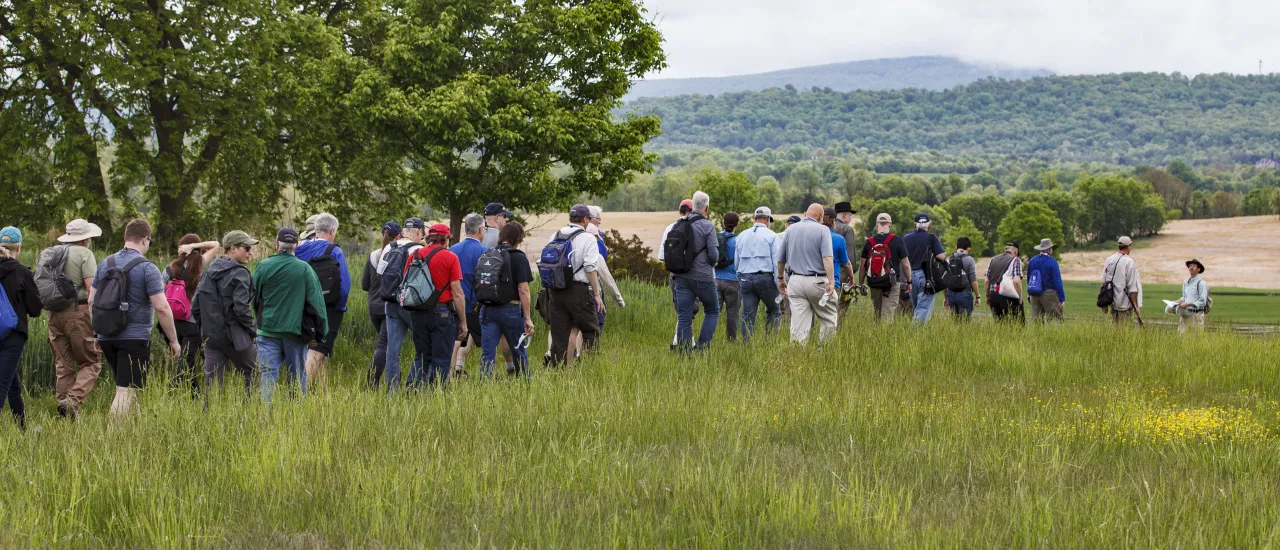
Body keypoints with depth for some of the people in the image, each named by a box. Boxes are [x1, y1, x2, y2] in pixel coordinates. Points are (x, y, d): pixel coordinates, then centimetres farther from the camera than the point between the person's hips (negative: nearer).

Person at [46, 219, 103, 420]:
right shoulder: (85, 254, -5)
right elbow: (91, 288, -14)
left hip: (54, 313, 7)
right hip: (78, 312, -6)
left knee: (63, 365, 12)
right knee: (91, 363, -1)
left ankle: (63, 402, 10)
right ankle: (73, 401, -19)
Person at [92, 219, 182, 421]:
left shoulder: (105, 264, 9)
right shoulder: (147, 268, -10)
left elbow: (92, 301, 13)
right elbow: (161, 308, -14)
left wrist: (97, 330, 22)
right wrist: (174, 340, -6)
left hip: (107, 337, 7)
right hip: (135, 338, -7)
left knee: (123, 388, 19)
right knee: (126, 392, -6)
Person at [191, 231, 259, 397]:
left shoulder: (209, 271, 12)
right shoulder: (239, 273, -10)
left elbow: (195, 307, 12)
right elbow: (241, 308, -19)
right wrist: (251, 330, -6)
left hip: (211, 337, 6)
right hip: (234, 336, -6)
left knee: (212, 382, 6)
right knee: (252, 374, 7)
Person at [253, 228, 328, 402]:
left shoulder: (263, 266, -2)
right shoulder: (305, 269, -5)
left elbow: (254, 298, 7)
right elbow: (316, 302, -4)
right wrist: (318, 333, 2)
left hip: (268, 329, 0)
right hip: (295, 330, 0)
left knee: (269, 374, 1)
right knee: (297, 374, 9)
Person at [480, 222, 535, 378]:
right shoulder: (519, 258, -7)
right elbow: (523, 290, -11)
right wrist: (528, 318, -9)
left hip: (487, 310, 3)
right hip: (510, 309, -3)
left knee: (487, 353, 2)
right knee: (519, 351, 12)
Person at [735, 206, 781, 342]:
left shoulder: (742, 236, 14)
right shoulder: (771, 235, 0)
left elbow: (736, 261, 17)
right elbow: (776, 261, -5)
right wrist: (779, 284, -4)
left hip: (745, 278, 4)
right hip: (765, 278, -4)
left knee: (747, 315, 4)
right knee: (774, 311, 10)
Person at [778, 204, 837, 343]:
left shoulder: (790, 230, 9)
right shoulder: (822, 230, -4)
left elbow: (780, 259, 14)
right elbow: (827, 258, -16)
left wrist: (780, 279, 26)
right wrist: (831, 282, -19)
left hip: (795, 280, 4)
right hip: (817, 280, -4)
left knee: (798, 325, 1)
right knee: (828, 319, 11)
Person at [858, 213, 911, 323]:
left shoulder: (869, 242, 2)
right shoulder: (897, 241, -4)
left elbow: (863, 266, 3)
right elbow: (906, 264, -1)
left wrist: (860, 284, 11)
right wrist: (909, 281, 10)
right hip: (892, 283, -3)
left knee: (877, 313, 15)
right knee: (888, 314, -4)